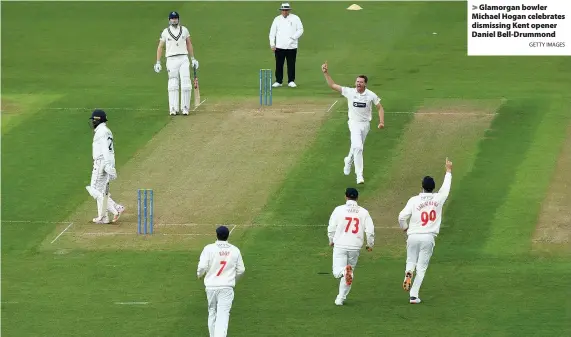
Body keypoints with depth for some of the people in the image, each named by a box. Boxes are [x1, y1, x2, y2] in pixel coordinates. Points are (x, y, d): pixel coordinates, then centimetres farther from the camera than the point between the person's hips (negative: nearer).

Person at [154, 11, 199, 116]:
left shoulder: (184, 30, 8)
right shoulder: (165, 32, 4)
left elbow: (189, 44, 15)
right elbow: (160, 47, 6)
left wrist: (193, 59, 11)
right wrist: (158, 62, 0)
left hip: (183, 59, 1)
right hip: (171, 59, -1)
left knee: (186, 84, -5)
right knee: (173, 85, -1)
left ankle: (185, 108, 1)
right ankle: (173, 109, -1)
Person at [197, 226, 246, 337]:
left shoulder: (209, 248, -7)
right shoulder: (235, 250, 0)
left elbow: (202, 266, -12)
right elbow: (241, 270, 6)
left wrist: (200, 275, 10)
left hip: (211, 286, 0)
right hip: (227, 287, 0)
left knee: (212, 312, 18)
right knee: (223, 315, -6)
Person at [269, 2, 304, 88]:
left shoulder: (295, 18, 3)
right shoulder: (277, 19, 8)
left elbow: (300, 30, 1)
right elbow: (272, 32, 8)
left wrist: (293, 38, -12)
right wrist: (272, 44, 0)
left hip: (291, 46, -1)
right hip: (279, 47, 1)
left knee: (291, 65, 0)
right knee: (279, 64, 1)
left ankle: (291, 81, 9)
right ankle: (278, 81, 7)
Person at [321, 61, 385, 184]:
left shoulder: (371, 95, -6)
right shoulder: (349, 92, -7)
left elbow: (380, 108, 1)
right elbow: (332, 85, -4)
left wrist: (381, 122, -12)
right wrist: (326, 73, -14)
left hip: (366, 124, 2)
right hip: (354, 123, -2)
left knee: (357, 147, 17)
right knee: (358, 147, -19)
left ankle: (348, 161, 51)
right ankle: (359, 175, -17)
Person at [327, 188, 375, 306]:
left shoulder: (339, 209, -2)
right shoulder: (363, 212, 2)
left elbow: (331, 228, 1)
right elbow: (370, 230, -2)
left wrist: (331, 241, 20)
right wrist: (370, 244, 15)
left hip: (340, 246, -2)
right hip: (355, 247, 2)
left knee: (337, 272, -3)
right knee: (348, 275, 17)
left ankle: (346, 270, -37)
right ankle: (341, 298, 18)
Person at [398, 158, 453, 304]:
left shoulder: (414, 200, -6)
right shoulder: (438, 199, -2)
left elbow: (402, 217, -12)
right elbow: (446, 187, 18)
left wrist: (404, 227, 10)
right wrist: (448, 171, 33)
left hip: (413, 236, 0)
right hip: (428, 237, 0)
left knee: (411, 261, 20)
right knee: (422, 267, 6)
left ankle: (408, 273, -15)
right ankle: (414, 295, 1)